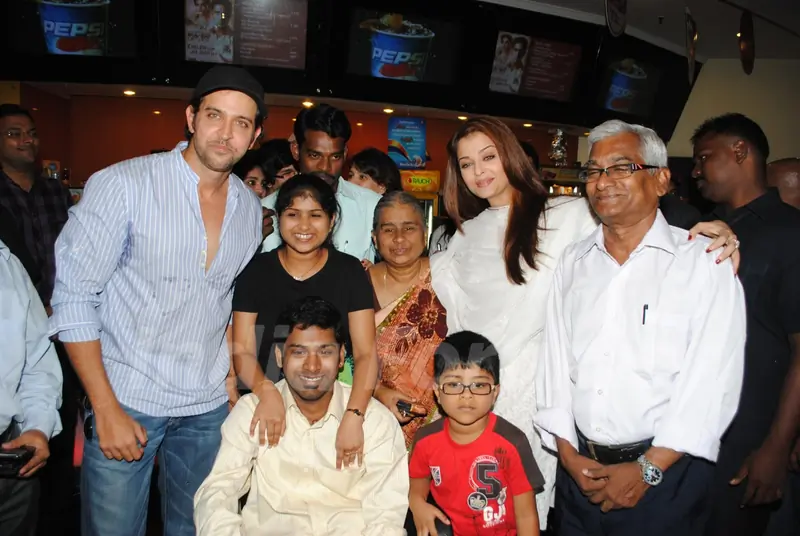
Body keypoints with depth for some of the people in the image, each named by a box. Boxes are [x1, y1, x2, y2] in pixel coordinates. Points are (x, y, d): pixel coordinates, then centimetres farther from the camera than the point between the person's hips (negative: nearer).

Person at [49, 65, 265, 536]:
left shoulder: (251, 209, 3)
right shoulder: (123, 184, -12)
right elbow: (74, 297, -12)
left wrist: (232, 379, 6)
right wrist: (106, 409, -14)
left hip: (208, 407, 4)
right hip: (125, 400, -4)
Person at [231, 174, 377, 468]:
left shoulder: (349, 270, 1)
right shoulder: (257, 270, 3)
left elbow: (366, 354, -5)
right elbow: (242, 351, -2)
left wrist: (354, 416, -21)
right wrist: (266, 390, -22)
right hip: (271, 398, 1)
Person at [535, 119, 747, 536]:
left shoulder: (704, 260, -6)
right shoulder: (573, 261, 6)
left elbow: (713, 379, -12)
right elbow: (554, 359, 3)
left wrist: (647, 468, -15)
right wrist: (568, 451, -4)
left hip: (666, 473, -3)